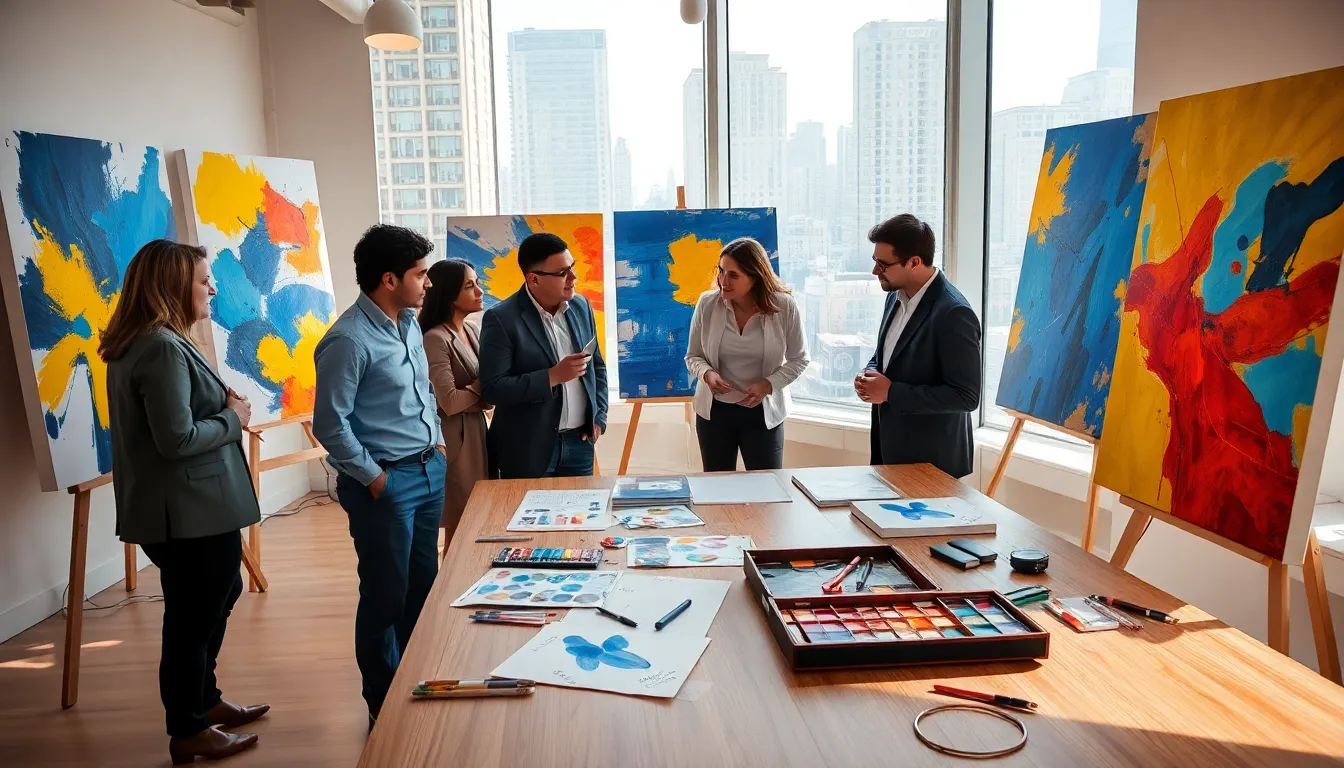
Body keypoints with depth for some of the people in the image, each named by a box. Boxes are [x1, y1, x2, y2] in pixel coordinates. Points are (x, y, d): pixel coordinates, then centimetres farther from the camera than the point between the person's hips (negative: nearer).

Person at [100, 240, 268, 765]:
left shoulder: (136, 345, 11)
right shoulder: (163, 348, -21)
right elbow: (178, 439, -27)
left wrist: (225, 410, 6)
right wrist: (232, 419, -11)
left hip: (187, 511, 11)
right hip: (191, 513, -11)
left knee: (212, 604, 24)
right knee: (194, 618, 5)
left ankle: (203, 702, 40)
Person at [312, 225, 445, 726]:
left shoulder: (409, 323, 8)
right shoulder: (349, 340, -19)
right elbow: (330, 424, -18)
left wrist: (435, 441, 12)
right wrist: (374, 478, -14)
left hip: (429, 471, 8)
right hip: (386, 483, -8)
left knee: (424, 585, 17)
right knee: (386, 596, 5)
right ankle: (384, 701, 23)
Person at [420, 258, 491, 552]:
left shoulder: (473, 331, 9)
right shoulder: (436, 338, -16)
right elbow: (450, 402, -22)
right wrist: (482, 387, -7)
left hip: (477, 431, 8)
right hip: (455, 437, -8)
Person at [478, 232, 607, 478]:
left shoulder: (581, 306, 5)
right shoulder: (501, 319, -12)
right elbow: (492, 388, -17)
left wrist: (599, 417, 4)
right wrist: (553, 376, -21)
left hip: (579, 442, 5)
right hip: (528, 451, -5)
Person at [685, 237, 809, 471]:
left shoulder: (784, 306, -14)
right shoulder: (707, 303, -10)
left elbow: (799, 359, -2)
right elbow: (693, 356, 1)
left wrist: (769, 384, -18)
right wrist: (707, 373, -21)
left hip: (763, 412, -1)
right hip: (714, 410, 1)